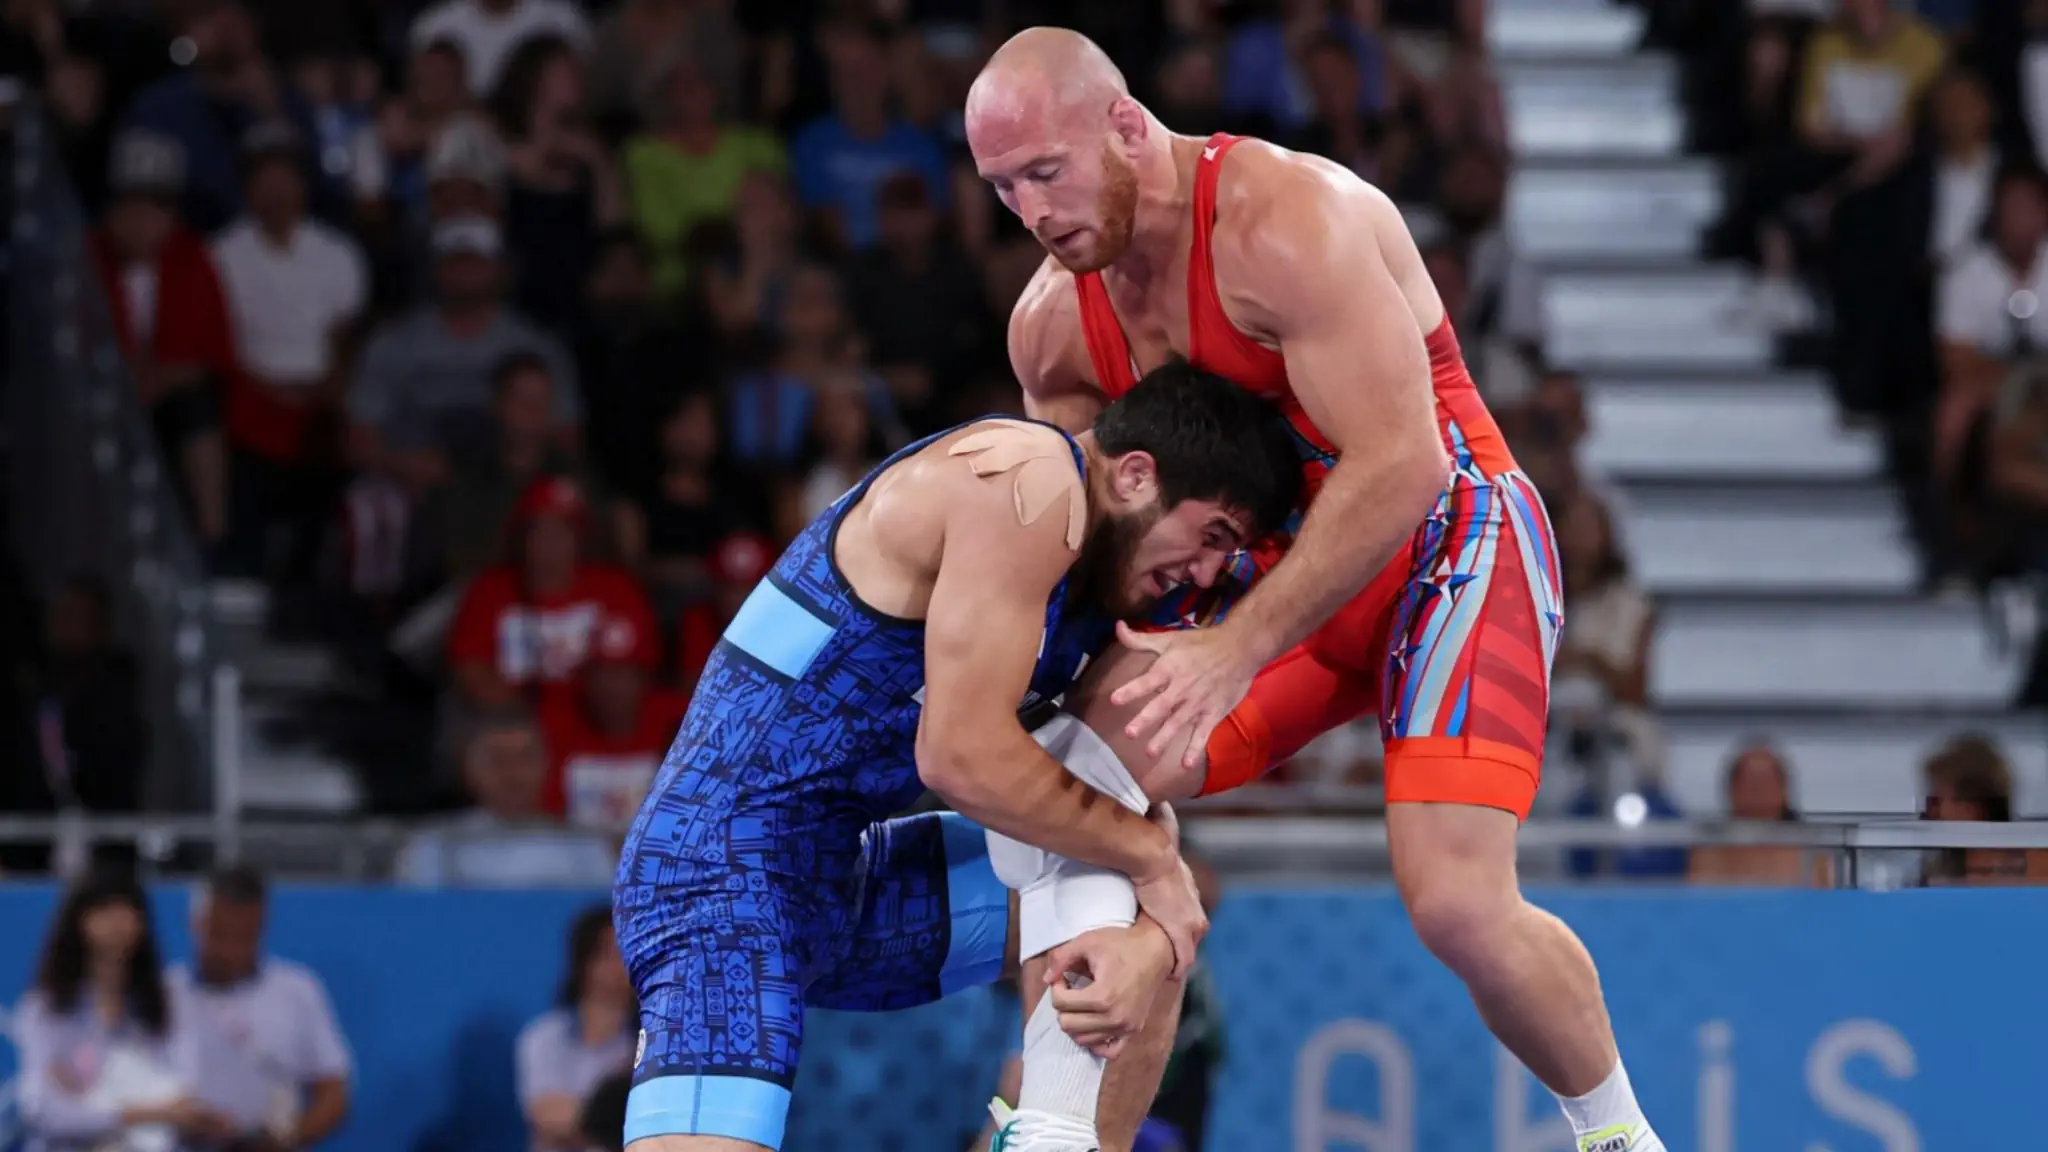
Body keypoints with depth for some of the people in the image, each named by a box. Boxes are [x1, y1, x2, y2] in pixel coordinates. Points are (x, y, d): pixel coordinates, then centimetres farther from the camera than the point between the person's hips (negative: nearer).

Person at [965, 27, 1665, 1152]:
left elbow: (1398, 469, -29)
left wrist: (1236, 650, -31)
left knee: (1456, 902, -22)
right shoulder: (1051, 325, -1)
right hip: (1271, 556, 7)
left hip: (1447, 543, -7)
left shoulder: (1287, 223, -25)